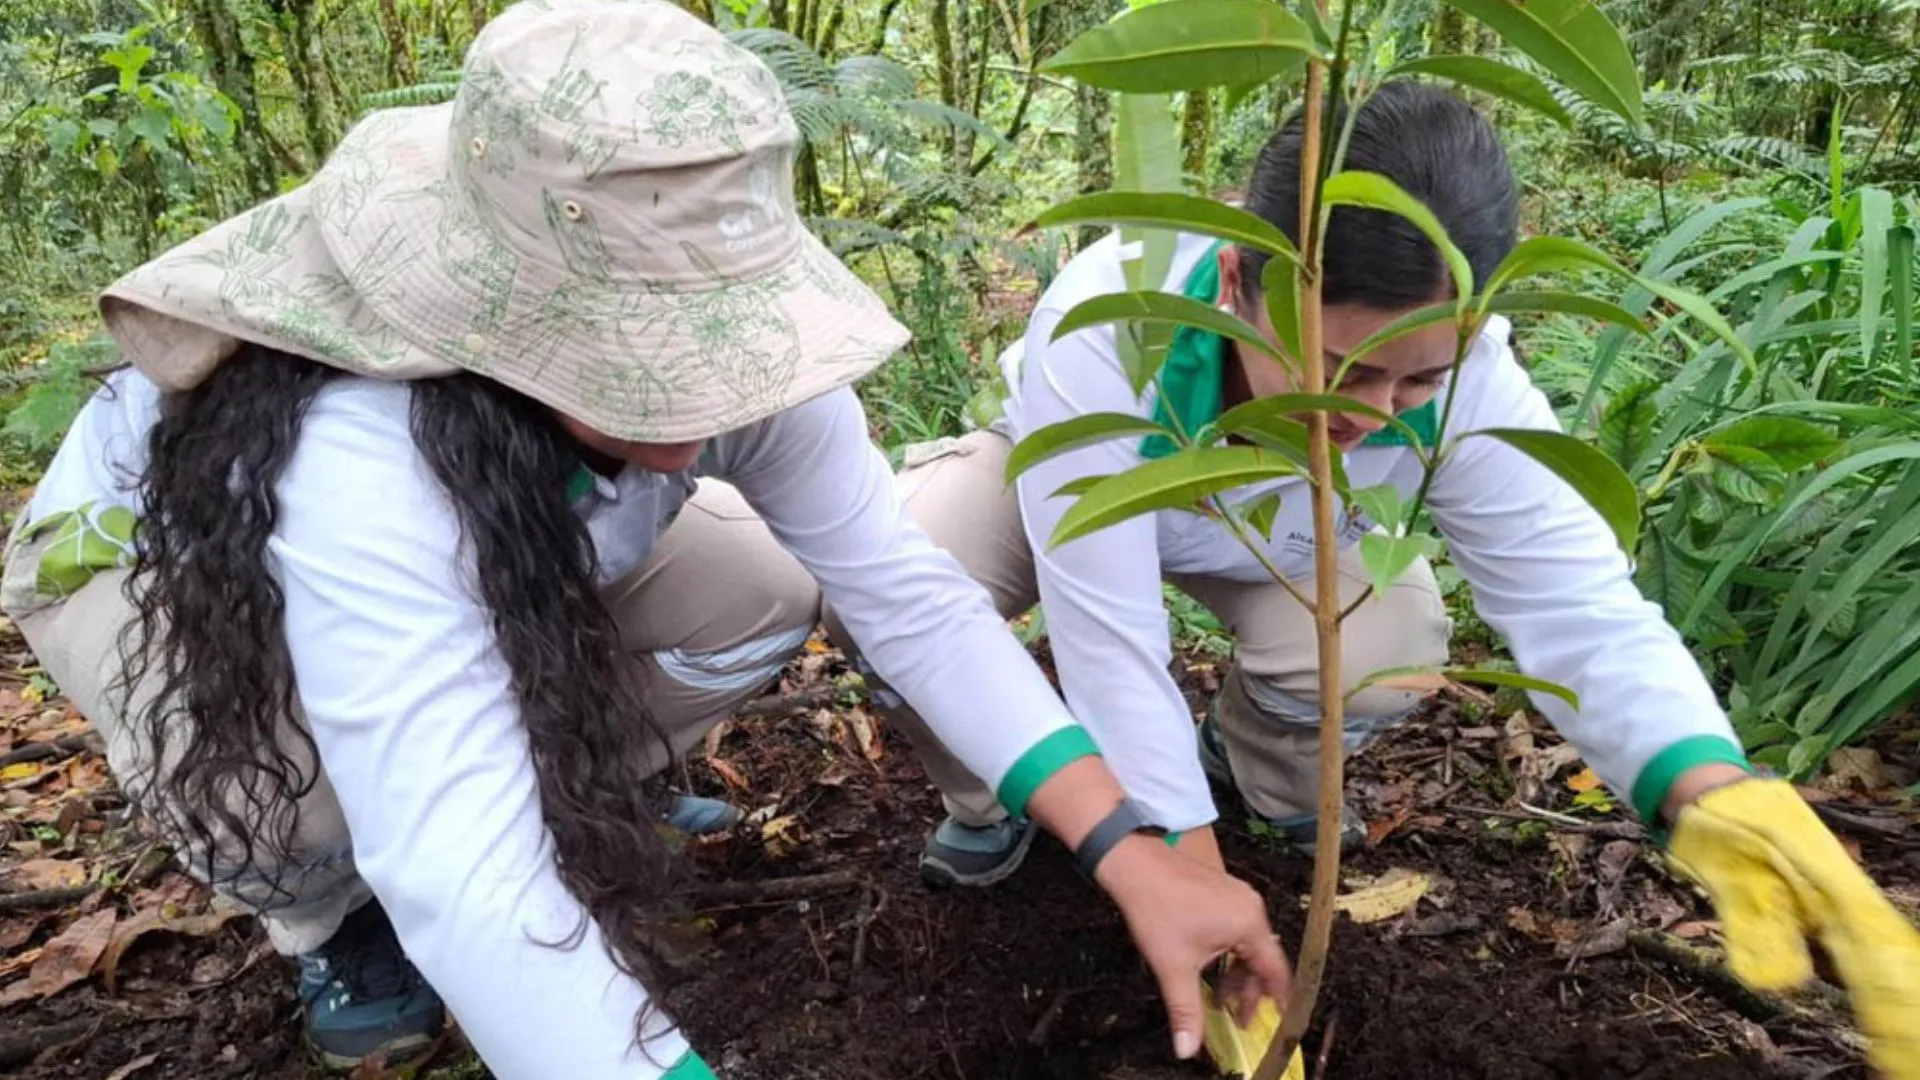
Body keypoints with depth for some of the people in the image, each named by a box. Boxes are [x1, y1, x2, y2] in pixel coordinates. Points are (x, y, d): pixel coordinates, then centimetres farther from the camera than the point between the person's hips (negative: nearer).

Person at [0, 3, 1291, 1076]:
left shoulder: (718, 342, -28)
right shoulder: (354, 456, -46)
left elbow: (909, 592, -26)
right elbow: (471, 897, -51)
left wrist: (1128, 849, -33)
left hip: (509, 547, 5)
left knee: (759, 593, -16)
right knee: (291, 765, -37)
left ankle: (567, 800, 12)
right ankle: (337, 918, 1)